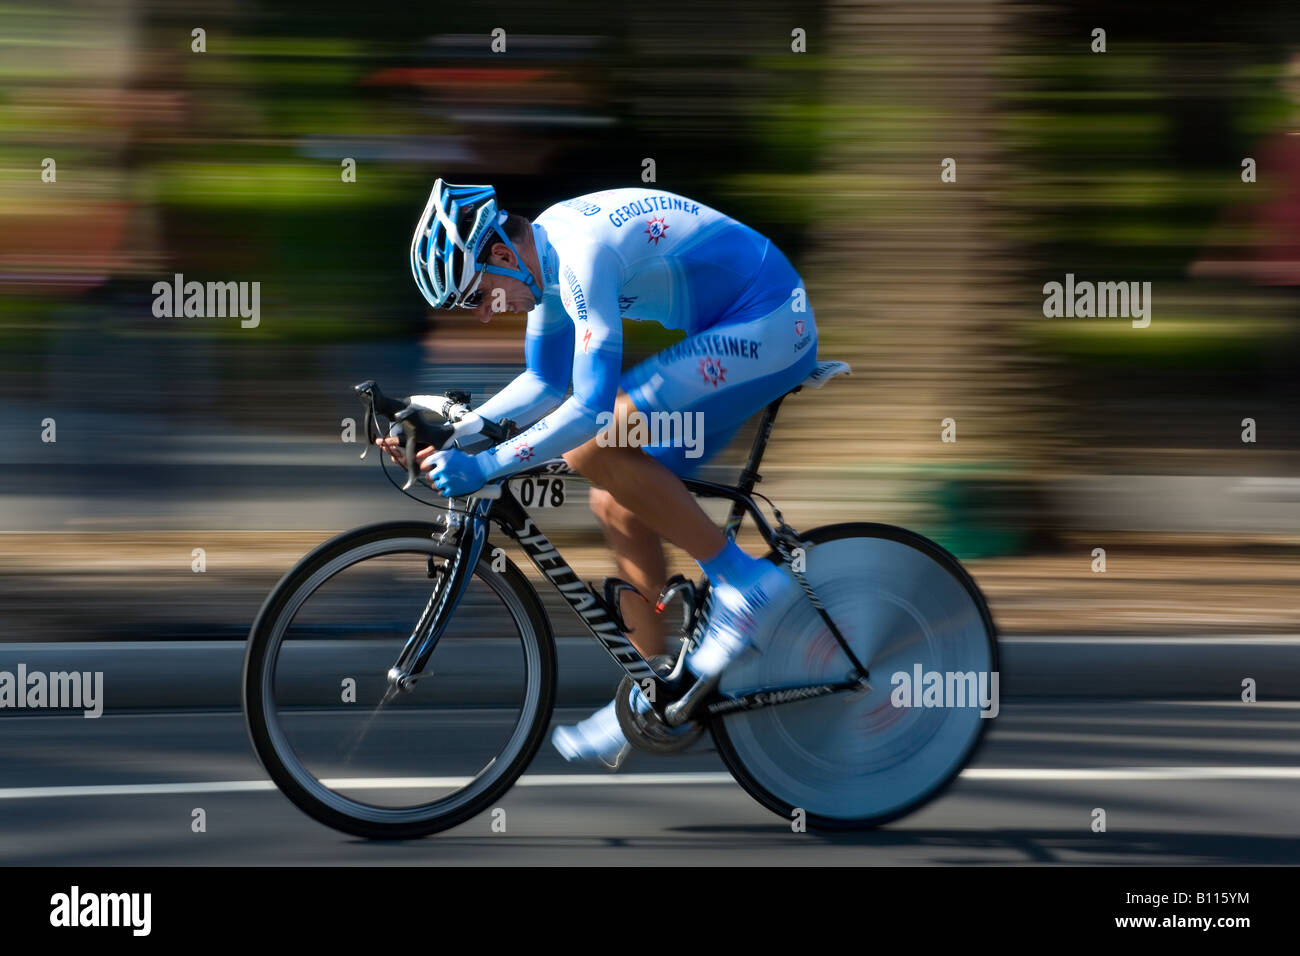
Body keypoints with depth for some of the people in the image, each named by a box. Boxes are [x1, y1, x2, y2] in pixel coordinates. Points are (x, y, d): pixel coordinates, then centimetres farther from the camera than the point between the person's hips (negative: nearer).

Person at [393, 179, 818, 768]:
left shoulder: (583, 254, -25)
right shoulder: (546, 253, 5)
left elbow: (591, 408, -30)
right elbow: (545, 384, 18)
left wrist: (483, 466, -28)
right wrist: (452, 432, 6)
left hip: (769, 328, -10)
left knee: (591, 449, -21)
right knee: (618, 505, 7)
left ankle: (743, 578, -10)